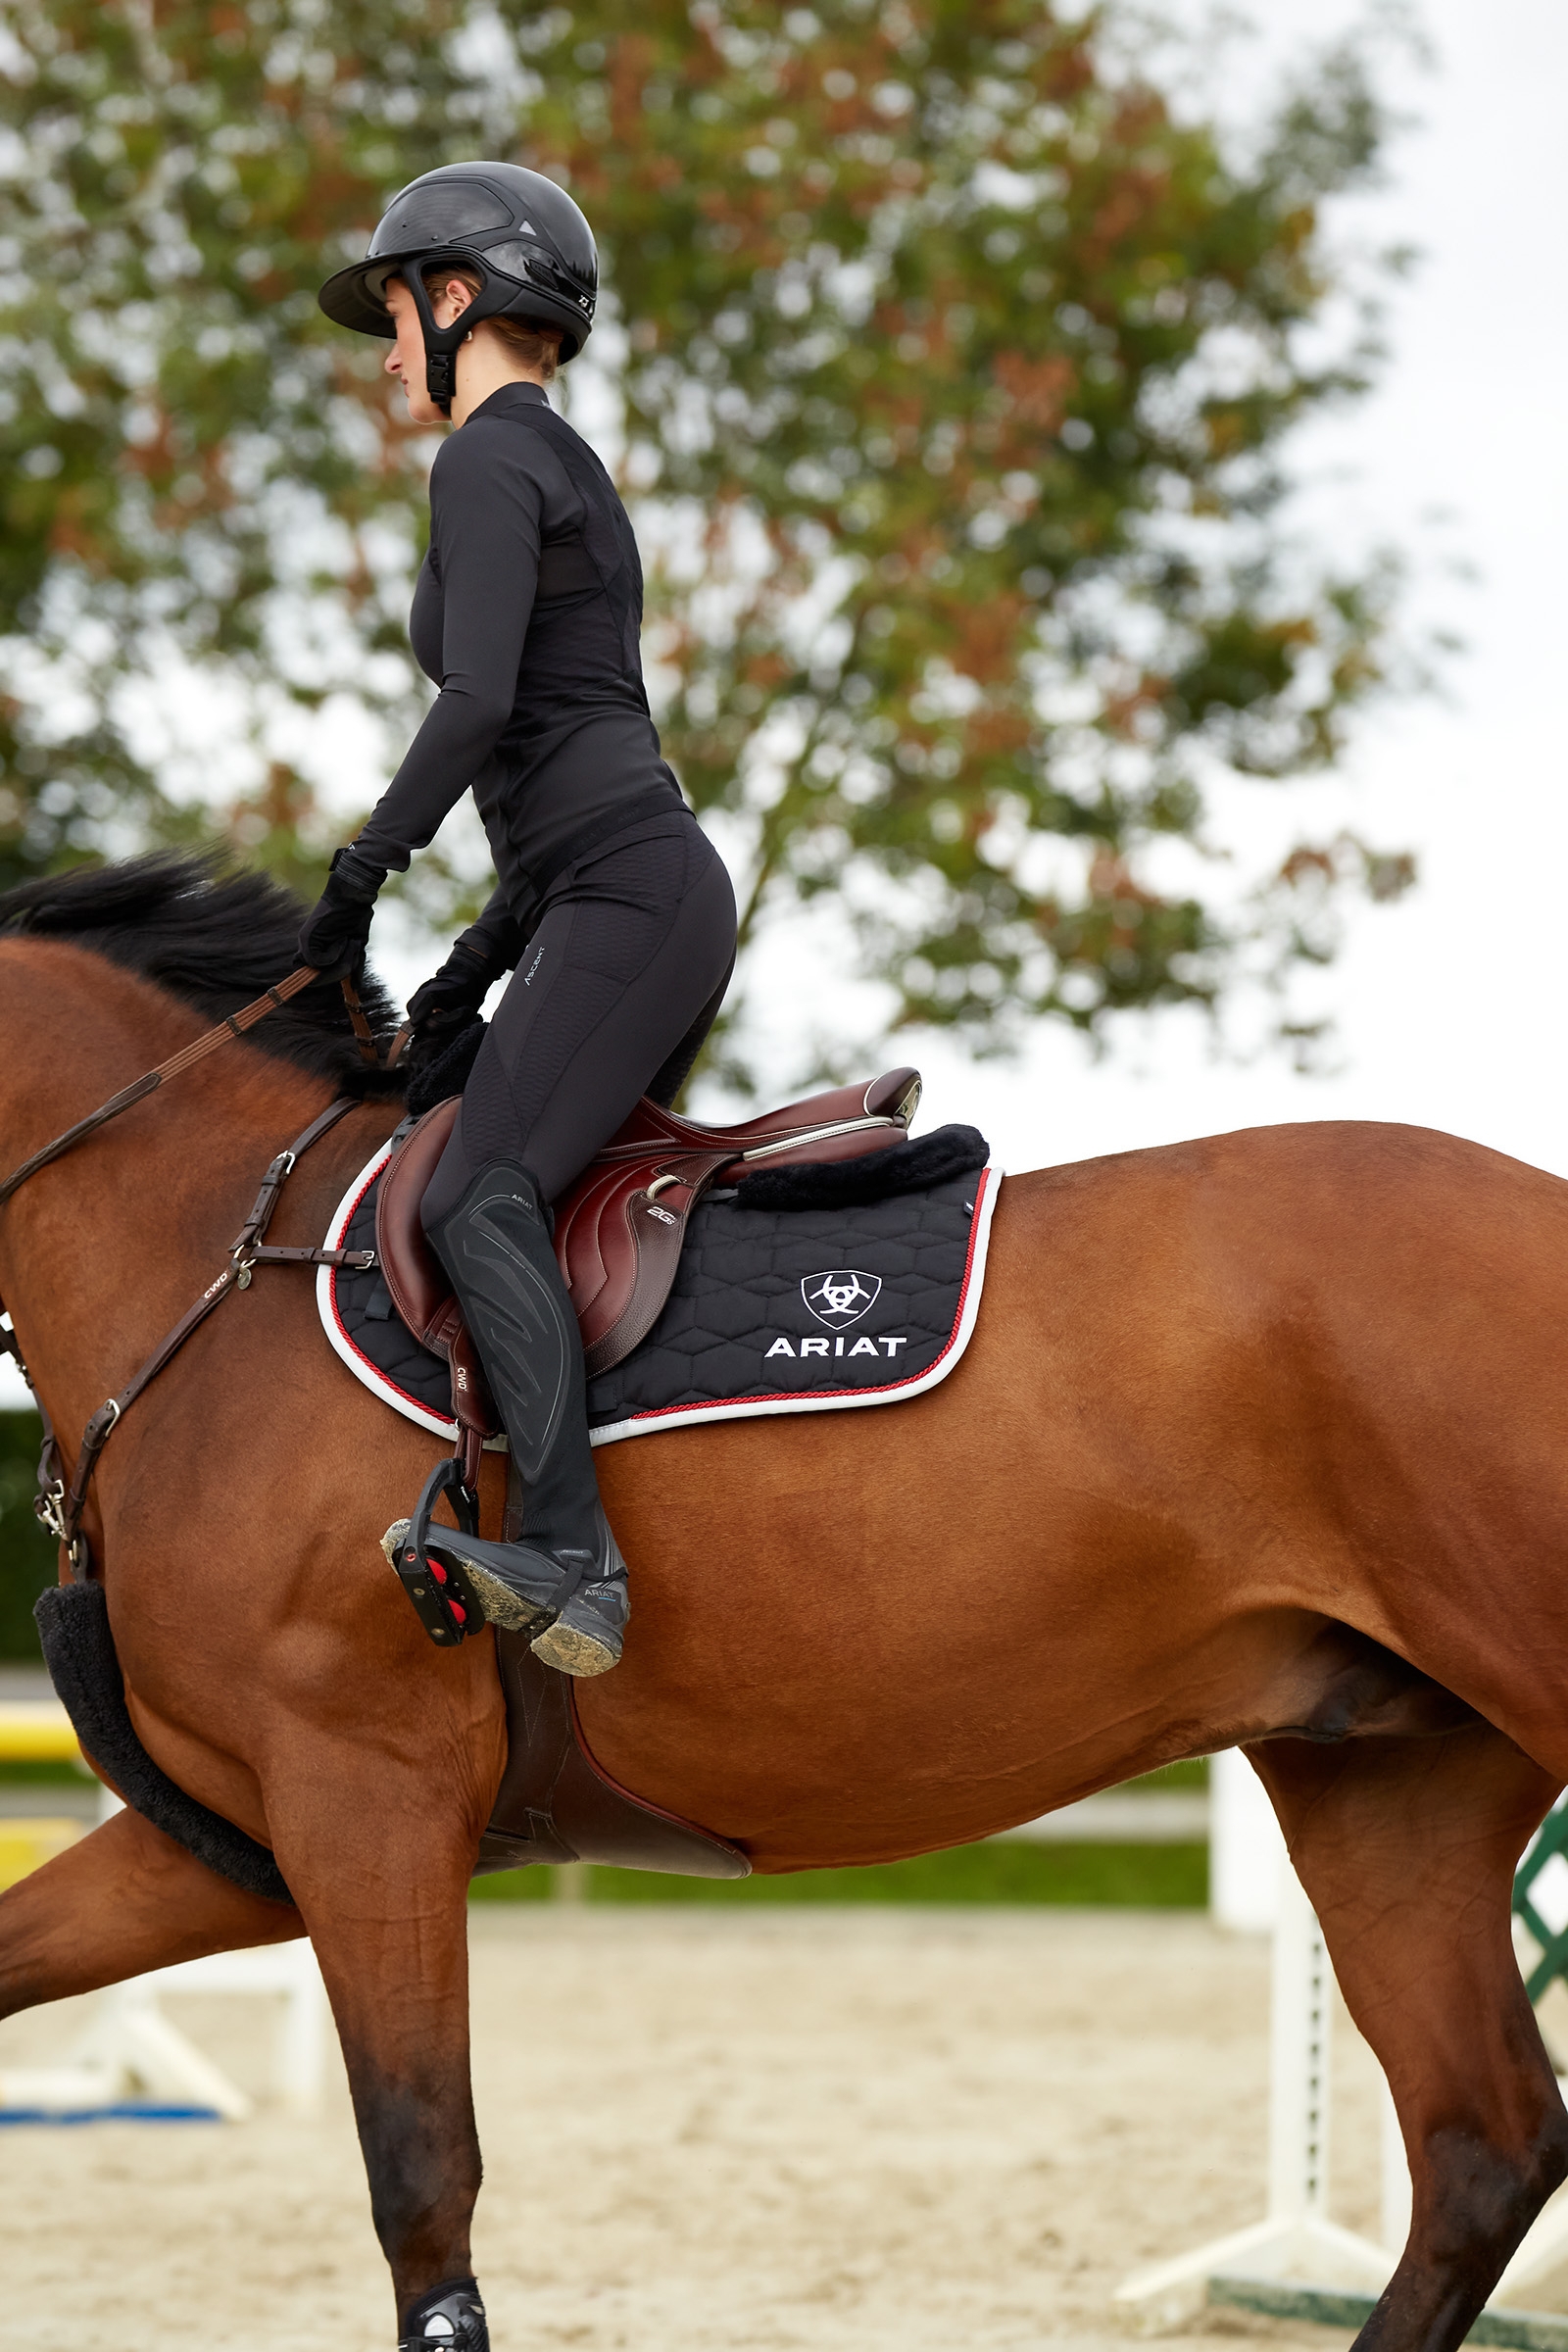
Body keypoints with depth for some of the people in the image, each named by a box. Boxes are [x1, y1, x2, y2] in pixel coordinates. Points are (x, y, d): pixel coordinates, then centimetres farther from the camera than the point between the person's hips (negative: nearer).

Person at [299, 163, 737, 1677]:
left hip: (626, 899, -11)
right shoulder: (568, 473, 25)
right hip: (643, 889, 11)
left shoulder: (490, 459, -5)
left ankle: (572, 1561, -36)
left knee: (477, 1199, -22)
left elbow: (479, 702, -20)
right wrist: (480, 963, 23)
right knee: (551, 1195, 12)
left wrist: (357, 877, -12)